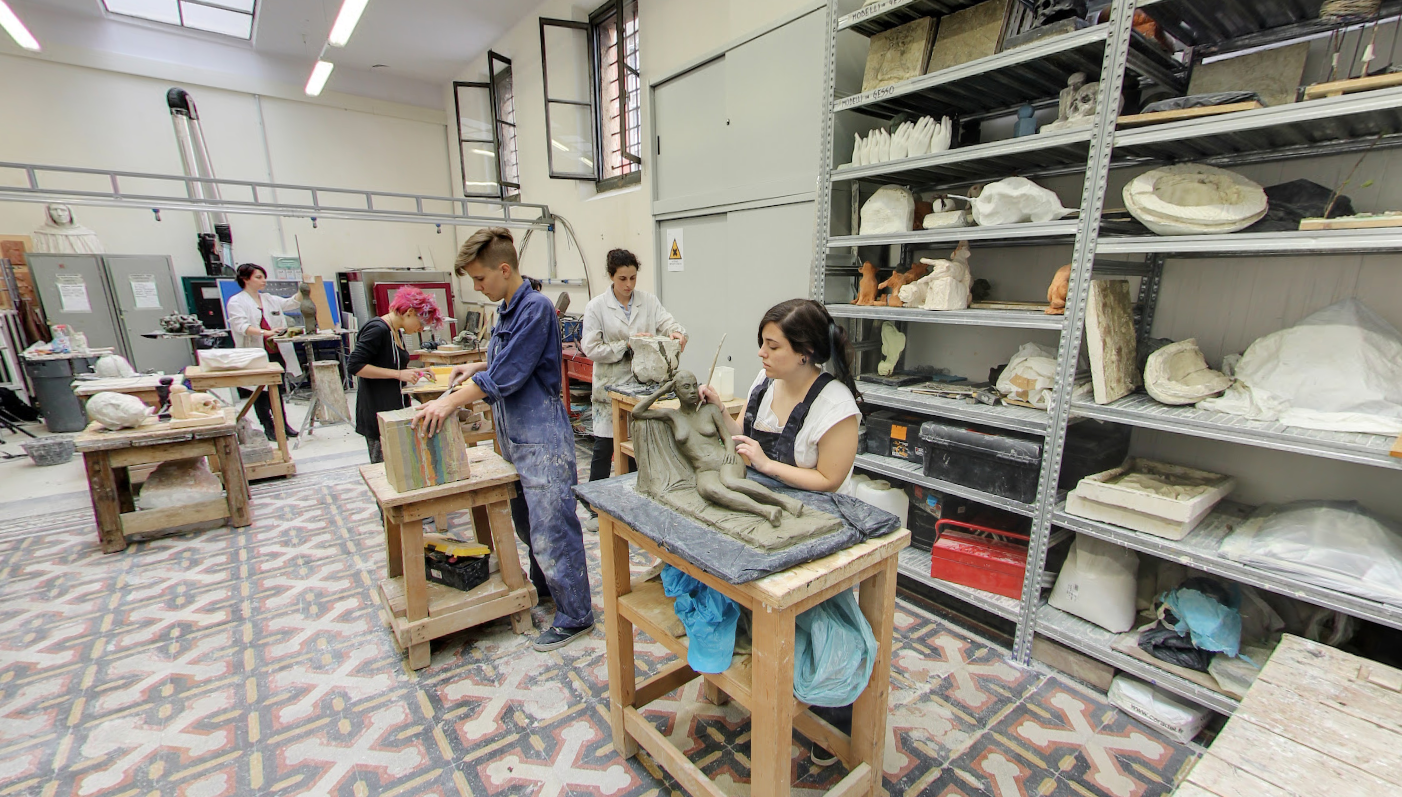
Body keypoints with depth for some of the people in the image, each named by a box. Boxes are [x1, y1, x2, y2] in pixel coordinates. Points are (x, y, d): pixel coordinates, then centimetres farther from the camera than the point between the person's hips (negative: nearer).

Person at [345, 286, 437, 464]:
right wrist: (398, 374, -22)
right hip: (378, 412, -9)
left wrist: (412, 371, 7)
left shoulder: (397, 332, 13)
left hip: (396, 406, 9)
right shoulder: (377, 329, -14)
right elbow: (354, 365, -21)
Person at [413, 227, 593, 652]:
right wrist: (477, 366, 9)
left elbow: (505, 377, -21)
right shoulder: (507, 310, 12)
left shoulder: (535, 308, -18)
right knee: (527, 525, 22)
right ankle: (543, 587, 43)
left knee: (552, 531, -1)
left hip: (542, 440, -10)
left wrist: (450, 402, -15)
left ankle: (575, 616, 14)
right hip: (515, 437, 10)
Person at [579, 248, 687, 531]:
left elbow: (667, 321, -10)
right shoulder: (597, 306, -6)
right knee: (604, 447, 4)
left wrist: (677, 333, -34)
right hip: (611, 385, -2)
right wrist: (627, 345, -19)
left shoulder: (648, 301, 2)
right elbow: (590, 348, -11)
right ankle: (595, 506, 20)